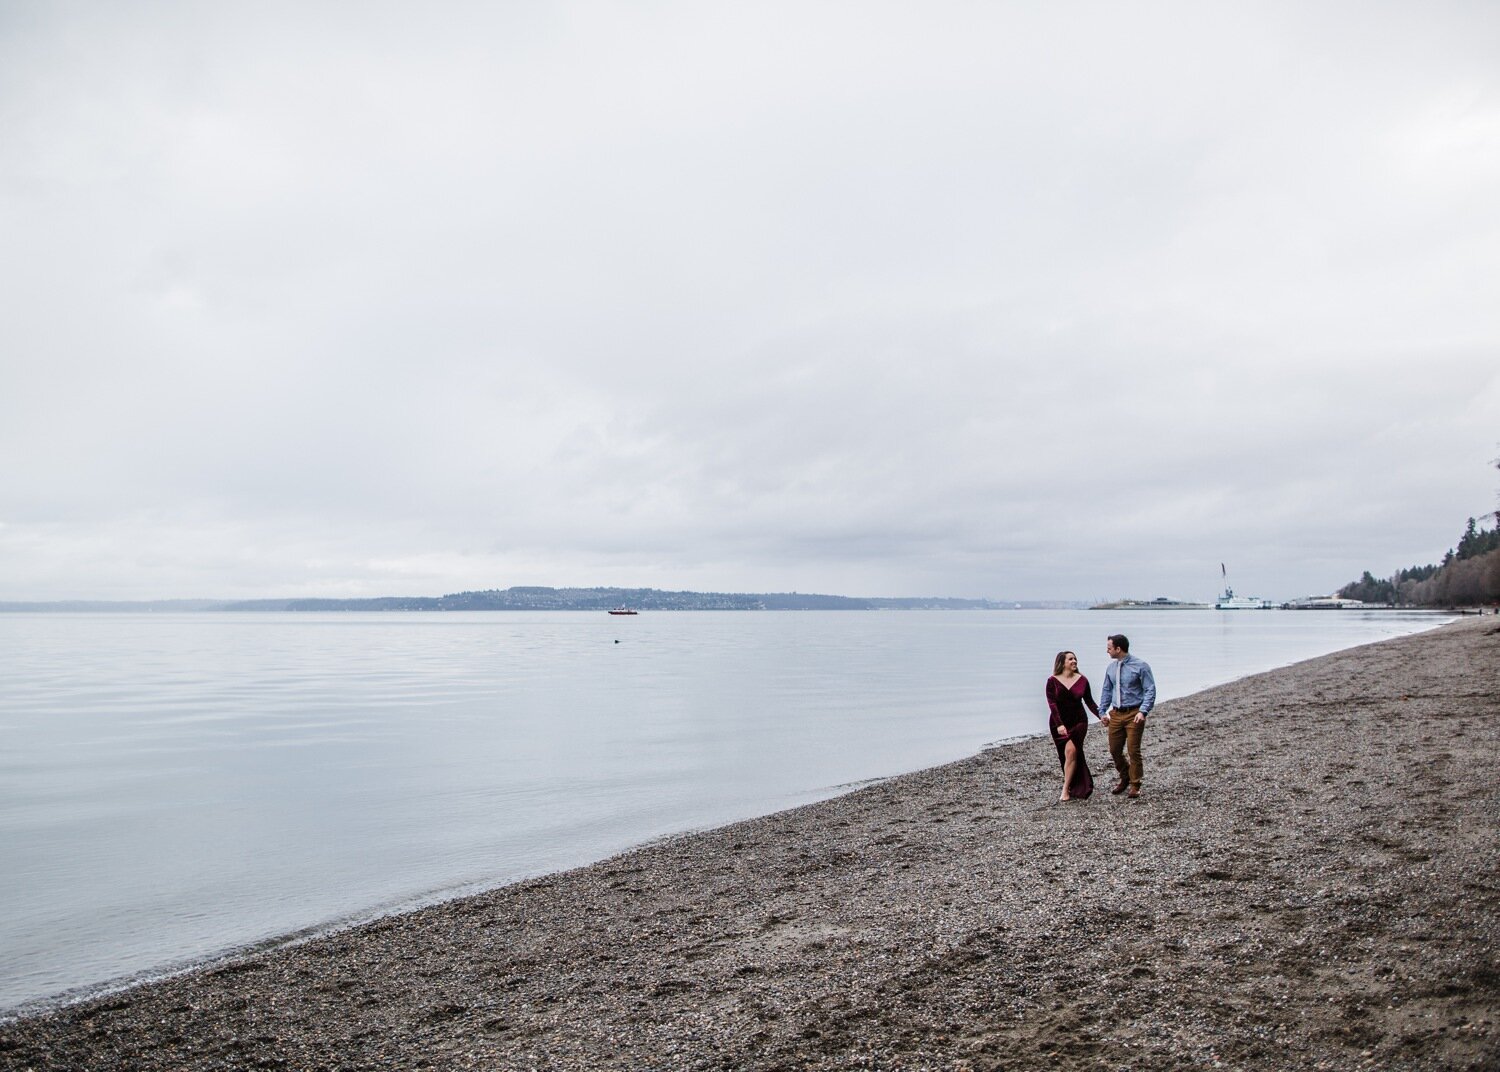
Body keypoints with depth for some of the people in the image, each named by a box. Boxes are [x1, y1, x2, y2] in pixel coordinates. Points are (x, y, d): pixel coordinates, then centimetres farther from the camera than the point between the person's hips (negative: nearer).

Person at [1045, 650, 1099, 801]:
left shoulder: (1082, 680, 1)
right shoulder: (1053, 681, -4)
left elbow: (1090, 702, 7)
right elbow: (1052, 704, -11)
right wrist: (1059, 724, -21)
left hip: (1078, 721, 0)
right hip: (1059, 723, 0)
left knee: (1071, 750, -17)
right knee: (1068, 755, 4)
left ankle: (1066, 789, -13)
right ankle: (1079, 788, 21)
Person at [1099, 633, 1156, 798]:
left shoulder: (1140, 666, -9)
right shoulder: (1111, 668, 8)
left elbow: (1150, 690, -10)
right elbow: (1106, 690, 17)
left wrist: (1143, 712, -20)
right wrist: (1103, 712, 11)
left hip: (1134, 714, -5)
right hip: (1116, 714, 6)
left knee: (1133, 750, -3)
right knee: (1114, 750, 8)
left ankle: (1134, 785, 13)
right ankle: (1124, 778, 31)